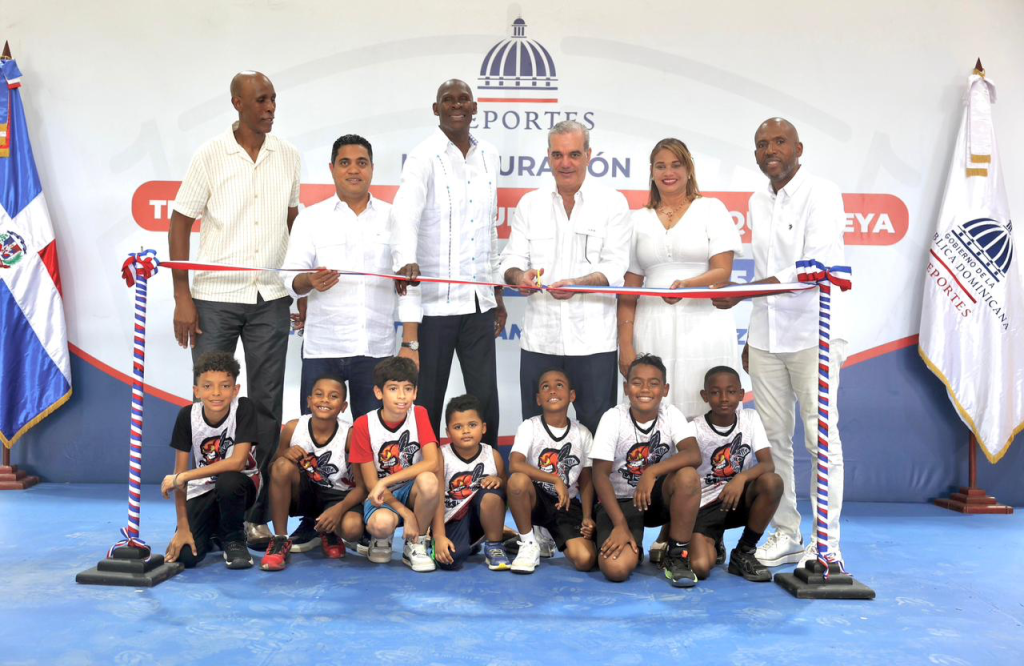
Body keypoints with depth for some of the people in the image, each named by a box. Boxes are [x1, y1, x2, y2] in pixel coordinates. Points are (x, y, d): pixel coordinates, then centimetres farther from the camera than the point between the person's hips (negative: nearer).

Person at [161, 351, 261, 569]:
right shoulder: (187, 415, -14)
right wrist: (182, 526, -15)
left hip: (238, 484, -2)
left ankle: (233, 539, -8)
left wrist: (184, 477, -30)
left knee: (227, 482, -38)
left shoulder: (244, 408, -21)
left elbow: (237, 462, -29)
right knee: (184, 556, -17)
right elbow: (179, 472, -12)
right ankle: (212, 533, 20)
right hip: (202, 490, 2)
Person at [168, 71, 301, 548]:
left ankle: (256, 514, 16)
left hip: (270, 300, 3)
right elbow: (180, 224, -1)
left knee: (267, 405, 5)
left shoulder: (288, 156, 7)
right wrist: (183, 297, -7)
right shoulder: (211, 155, -2)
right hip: (215, 298, -2)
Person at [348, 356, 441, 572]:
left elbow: (432, 463, -19)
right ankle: (381, 539, 4)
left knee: (428, 480, -34)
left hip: (412, 490, 1)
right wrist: (406, 514, -20)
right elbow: (371, 482, -10)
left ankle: (415, 546, -10)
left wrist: (386, 481, -26)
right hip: (382, 496, -1)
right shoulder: (363, 425, -11)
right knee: (382, 523, -36)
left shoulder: (419, 414, -8)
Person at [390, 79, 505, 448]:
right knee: (428, 399, 5)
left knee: (486, 399, 8)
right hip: (435, 299, -5)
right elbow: (405, 213, -23)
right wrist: (407, 261, -43)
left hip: (479, 300, 5)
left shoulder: (488, 155, 13)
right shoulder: (424, 157, -5)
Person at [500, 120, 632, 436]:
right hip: (539, 338, 3)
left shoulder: (612, 203, 2)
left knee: (596, 429, 4)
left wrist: (578, 284, -25)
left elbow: (616, 269, -6)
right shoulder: (529, 203, 10)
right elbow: (511, 259, 7)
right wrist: (519, 276, -17)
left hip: (592, 340, -2)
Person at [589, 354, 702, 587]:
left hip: (658, 497, 2)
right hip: (620, 501, -2)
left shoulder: (671, 414, -9)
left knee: (688, 476, -32)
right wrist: (620, 524, -21)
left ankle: (677, 557, -12)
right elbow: (600, 474, -14)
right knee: (615, 568, -27)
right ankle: (633, 547, 12)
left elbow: (694, 455, -26)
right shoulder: (613, 418, -14)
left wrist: (652, 472, -38)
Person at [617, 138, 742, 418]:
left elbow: (723, 272, -2)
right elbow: (629, 289, 10)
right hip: (654, 330, 2)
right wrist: (626, 345, 0)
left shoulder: (711, 208, 8)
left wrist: (688, 285, -23)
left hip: (703, 327, -2)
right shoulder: (639, 219, 14)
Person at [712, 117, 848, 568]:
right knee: (774, 437, 8)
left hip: (813, 336, -6)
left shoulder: (821, 194, -6)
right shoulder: (758, 203, 15)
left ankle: (827, 546, 7)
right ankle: (786, 534, 19)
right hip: (766, 339, 6)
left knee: (821, 438, -3)